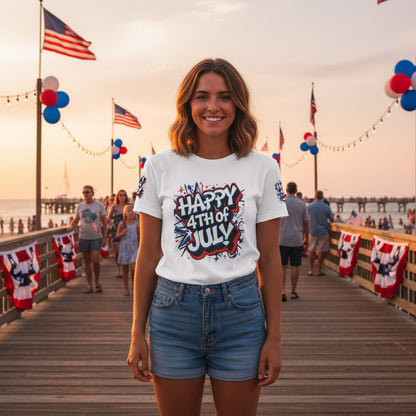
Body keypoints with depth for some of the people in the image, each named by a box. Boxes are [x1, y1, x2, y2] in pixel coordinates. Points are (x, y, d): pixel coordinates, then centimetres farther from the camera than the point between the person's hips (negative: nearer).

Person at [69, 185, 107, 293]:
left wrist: (104, 237, -4)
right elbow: (75, 220, 15)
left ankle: (97, 281, 10)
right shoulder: (79, 206, 7)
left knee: (95, 260, -13)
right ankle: (89, 285, 13)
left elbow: (104, 222, 2)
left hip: (96, 237, -3)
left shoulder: (99, 205, 0)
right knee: (86, 261, 5)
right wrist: (71, 227, -8)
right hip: (83, 237, 3)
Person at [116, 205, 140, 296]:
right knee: (125, 270, 8)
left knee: (133, 268, -15)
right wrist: (122, 233, -15)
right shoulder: (122, 224, -1)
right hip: (124, 248, 1)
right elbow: (117, 236, 4)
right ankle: (126, 289, 19)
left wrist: (140, 242, 2)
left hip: (134, 248, 0)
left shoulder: (136, 224, 1)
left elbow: (139, 234, 15)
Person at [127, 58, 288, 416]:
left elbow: (269, 258, 3)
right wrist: (138, 334, 3)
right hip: (173, 310, 0)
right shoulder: (160, 167, 1)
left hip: (240, 311, 0)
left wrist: (274, 337, 1)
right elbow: (148, 255, 4)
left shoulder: (262, 168, 1)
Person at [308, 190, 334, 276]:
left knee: (311, 251, 10)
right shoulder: (326, 207, -7)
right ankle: (318, 270, 7)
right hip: (323, 231, -1)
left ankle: (311, 270, 10)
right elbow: (332, 219, 0)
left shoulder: (310, 206, -5)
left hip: (313, 231, 1)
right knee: (321, 251, 5)